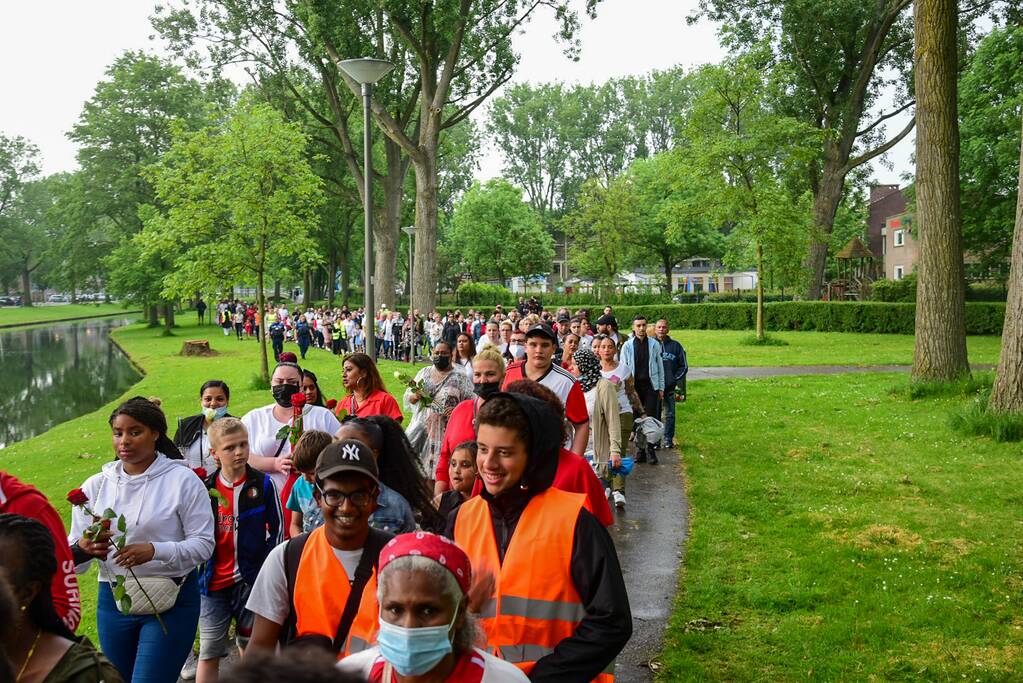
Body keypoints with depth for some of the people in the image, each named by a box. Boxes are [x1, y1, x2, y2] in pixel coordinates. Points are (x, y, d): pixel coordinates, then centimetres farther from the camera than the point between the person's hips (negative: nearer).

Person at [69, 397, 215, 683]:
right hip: (113, 601, 4)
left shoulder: (183, 480, -6)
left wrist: (154, 550, -25)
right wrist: (82, 549, -20)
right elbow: (71, 556, 4)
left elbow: (203, 544, -9)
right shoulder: (96, 485, 4)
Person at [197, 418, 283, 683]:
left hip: (249, 581, -1)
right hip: (213, 583, 1)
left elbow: (277, 529, 0)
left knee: (250, 646, 15)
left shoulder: (262, 484, -4)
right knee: (209, 653, 1)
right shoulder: (206, 488, 0)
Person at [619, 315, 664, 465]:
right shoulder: (627, 345, 3)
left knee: (651, 417, -4)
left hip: (651, 385, -1)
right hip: (634, 386, 1)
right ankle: (640, 450, 12)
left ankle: (651, 449, 2)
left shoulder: (654, 344, 4)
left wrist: (661, 387, 5)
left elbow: (660, 366, 8)